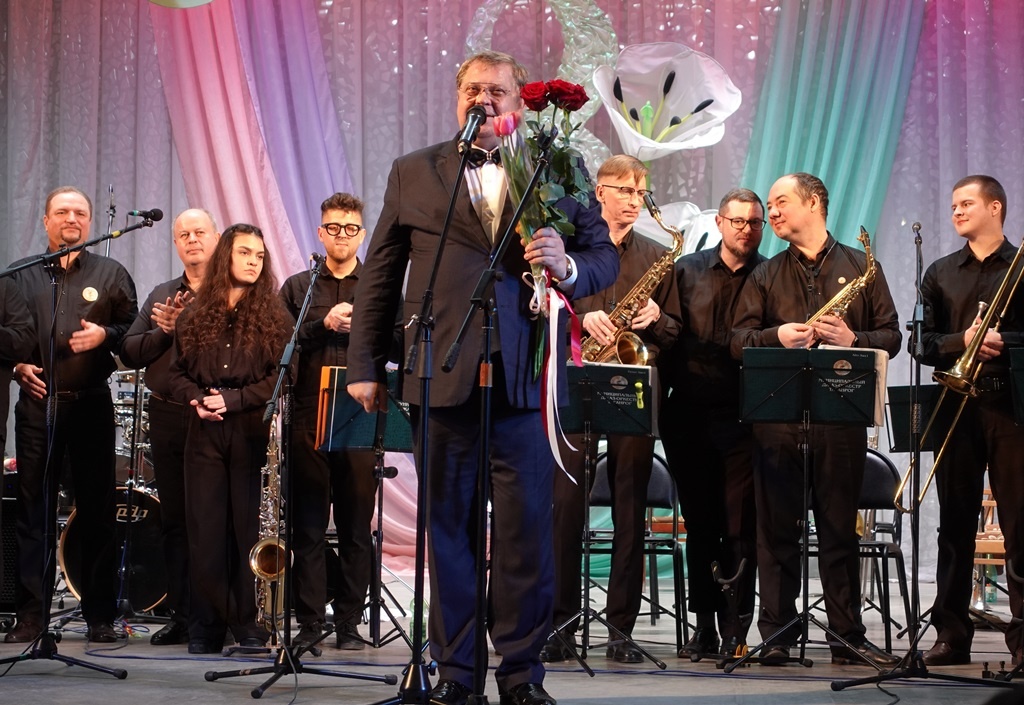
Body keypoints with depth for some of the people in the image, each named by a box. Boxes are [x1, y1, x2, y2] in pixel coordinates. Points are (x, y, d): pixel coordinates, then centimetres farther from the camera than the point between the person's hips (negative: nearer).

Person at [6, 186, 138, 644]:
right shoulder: (21, 274, 13)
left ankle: (100, 616, 8)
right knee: (32, 510, -1)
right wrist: (18, 365, -3)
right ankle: (31, 614, 4)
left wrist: (105, 334, -12)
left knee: (97, 511, 1)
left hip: (90, 404, -1)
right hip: (36, 403, 1)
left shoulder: (110, 274, 10)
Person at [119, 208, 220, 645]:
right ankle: (180, 616, 16)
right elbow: (129, 352, 10)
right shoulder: (161, 296, 17)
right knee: (174, 519, 9)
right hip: (167, 418, 5)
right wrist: (165, 330, -6)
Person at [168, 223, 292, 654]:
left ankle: (249, 623, 6)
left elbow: (282, 377, -3)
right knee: (204, 530, 1)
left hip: (253, 433, -2)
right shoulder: (195, 315, 11)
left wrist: (232, 400, -11)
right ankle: (207, 624, 8)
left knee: (251, 529, -2)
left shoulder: (273, 316, 4)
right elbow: (177, 372, 13)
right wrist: (196, 399, -7)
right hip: (205, 433, 2)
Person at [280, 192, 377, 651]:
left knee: (356, 524, 1)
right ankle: (309, 620, 7)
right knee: (308, 524, 1)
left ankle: (349, 622, 8)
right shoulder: (297, 287, 13)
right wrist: (324, 324, -10)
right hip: (309, 418, 1)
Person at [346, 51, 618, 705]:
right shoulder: (413, 173, 12)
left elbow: (605, 257, 9)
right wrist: (366, 366, 8)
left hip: (525, 381, -1)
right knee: (448, 528, 6)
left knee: (528, 530, 1)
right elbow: (380, 276, 12)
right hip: (441, 381, 1)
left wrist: (568, 266, -14)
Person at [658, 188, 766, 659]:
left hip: (744, 416, -2)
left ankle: (735, 629, 2)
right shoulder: (687, 271, 10)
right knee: (699, 523, 8)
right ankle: (704, 624, 15)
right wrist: (662, 399, 2)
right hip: (688, 413, 3)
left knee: (739, 526, -4)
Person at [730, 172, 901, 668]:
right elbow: (738, 341, 6)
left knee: (840, 528, 2)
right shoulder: (765, 275, 14)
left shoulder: (860, 267, 11)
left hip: (840, 412, -1)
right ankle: (776, 635, 7)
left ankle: (848, 637, 9)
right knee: (777, 527, 1)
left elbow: (890, 336, 7)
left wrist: (853, 340, -12)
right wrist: (776, 337, -13)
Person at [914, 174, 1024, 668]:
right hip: (955, 405, 3)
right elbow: (925, 343, 8)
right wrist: (963, 340, -10)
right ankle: (951, 633, 10)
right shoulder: (941, 274, 15)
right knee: (955, 522, 5)